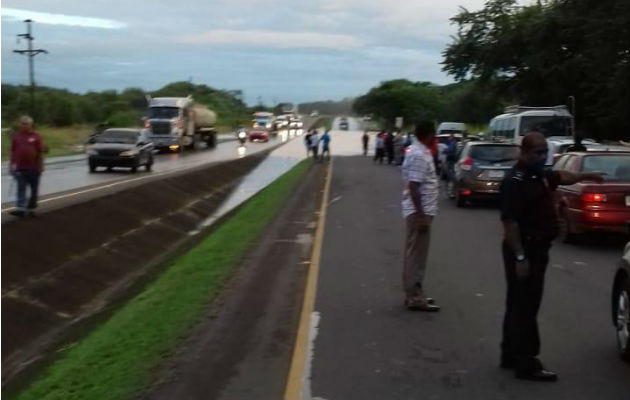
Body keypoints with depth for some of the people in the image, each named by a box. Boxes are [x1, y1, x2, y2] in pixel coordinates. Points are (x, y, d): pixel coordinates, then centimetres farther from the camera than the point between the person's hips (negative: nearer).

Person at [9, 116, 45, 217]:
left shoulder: (35, 136, -2)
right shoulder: (16, 136, 6)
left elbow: (41, 152, -1)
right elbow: (13, 152, 11)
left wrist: (40, 166, -5)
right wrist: (11, 164, 6)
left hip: (33, 167, -2)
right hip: (20, 167, 2)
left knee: (34, 189, 6)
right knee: (21, 188, -4)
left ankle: (31, 208, 18)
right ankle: (20, 208, -9)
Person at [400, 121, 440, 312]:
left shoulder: (420, 152, 13)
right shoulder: (419, 156, -19)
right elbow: (413, 187, -24)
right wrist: (421, 215, -24)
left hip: (420, 211, 10)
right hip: (419, 212, -10)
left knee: (415, 254, 15)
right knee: (417, 255, -5)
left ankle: (413, 294, 23)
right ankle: (415, 298, 0)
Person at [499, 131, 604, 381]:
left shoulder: (540, 176, 11)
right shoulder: (515, 181, -19)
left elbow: (561, 177, 35)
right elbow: (510, 222, -24)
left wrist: (585, 176, 33)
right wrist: (519, 257, -27)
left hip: (537, 249, 10)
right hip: (524, 251, -10)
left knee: (520, 306, 15)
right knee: (524, 307, -6)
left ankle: (511, 356, 25)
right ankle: (526, 365, -1)